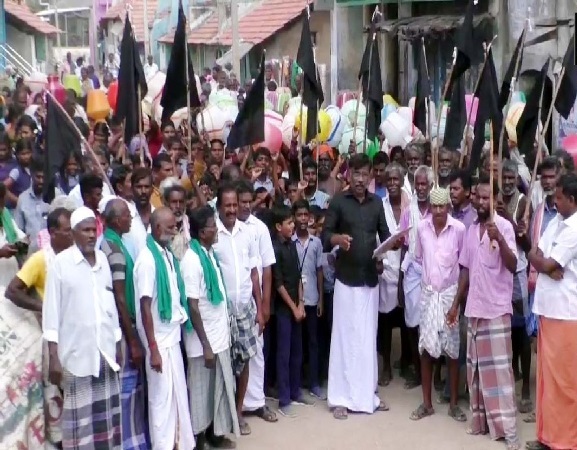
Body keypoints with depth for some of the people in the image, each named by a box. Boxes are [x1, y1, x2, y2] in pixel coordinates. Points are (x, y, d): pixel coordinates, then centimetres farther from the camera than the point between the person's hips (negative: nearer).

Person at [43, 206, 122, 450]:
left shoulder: (103, 259, 8)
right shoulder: (60, 262, -7)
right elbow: (51, 310, -7)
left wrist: (117, 343, 13)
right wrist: (53, 357, -10)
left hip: (106, 351, 5)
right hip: (77, 353, -5)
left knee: (107, 413, 11)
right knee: (81, 417, 1)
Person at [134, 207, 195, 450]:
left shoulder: (168, 254, 6)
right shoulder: (147, 259, -17)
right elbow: (145, 306, -18)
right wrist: (153, 349, -18)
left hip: (173, 335, 8)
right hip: (159, 340, -7)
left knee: (179, 394, 15)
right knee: (162, 397, 3)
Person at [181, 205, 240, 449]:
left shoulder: (211, 253, 6)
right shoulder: (192, 260, -19)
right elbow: (193, 306, -20)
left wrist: (224, 332, 14)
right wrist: (206, 345, -18)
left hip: (220, 335, 8)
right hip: (203, 340, -7)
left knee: (221, 386, 15)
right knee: (201, 389, 6)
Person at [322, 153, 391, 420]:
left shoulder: (376, 203, 9)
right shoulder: (338, 201, -2)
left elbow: (384, 234, 10)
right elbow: (325, 234, -7)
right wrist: (338, 239, -29)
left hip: (371, 278, 4)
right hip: (346, 278, -4)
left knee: (368, 337, 10)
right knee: (344, 336, -2)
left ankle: (367, 394, 19)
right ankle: (341, 398, 3)